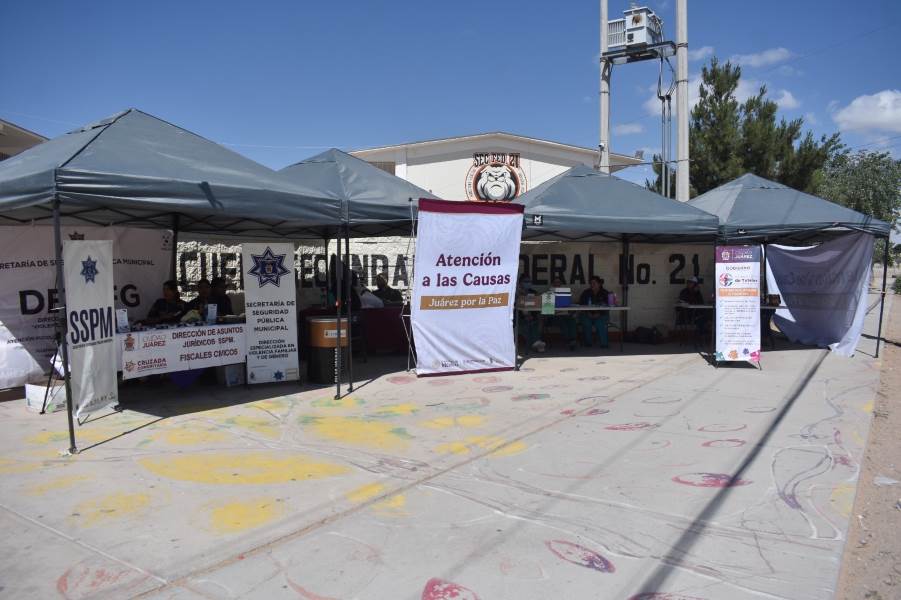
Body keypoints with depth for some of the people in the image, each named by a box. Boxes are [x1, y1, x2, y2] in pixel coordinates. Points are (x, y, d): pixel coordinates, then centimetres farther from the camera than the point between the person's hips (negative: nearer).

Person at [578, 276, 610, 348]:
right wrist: (588, 313, -14)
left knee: (600, 323, -32)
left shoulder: (605, 293, 1)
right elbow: (581, 305, 3)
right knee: (586, 322, -31)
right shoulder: (586, 293, 7)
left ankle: (604, 343, -20)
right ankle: (587, 343, -17)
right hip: (587, 315, 1)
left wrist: (598, 314, -21)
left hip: (601, 315, -1)